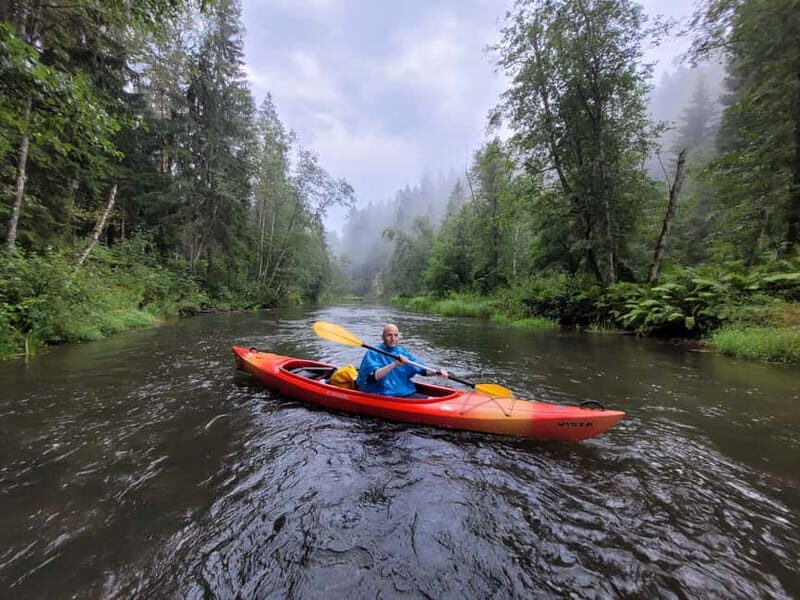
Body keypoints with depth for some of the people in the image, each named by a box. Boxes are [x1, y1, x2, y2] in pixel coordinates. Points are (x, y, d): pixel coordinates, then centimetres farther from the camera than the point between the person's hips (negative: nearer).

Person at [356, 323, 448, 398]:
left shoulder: (403, 352, 12)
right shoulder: (373, 353, -6)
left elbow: (422, 370, 9)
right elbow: (374, 376, -22)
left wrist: (436, 372, -10)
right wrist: (395, 364, -31)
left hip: (407, 394, 7)